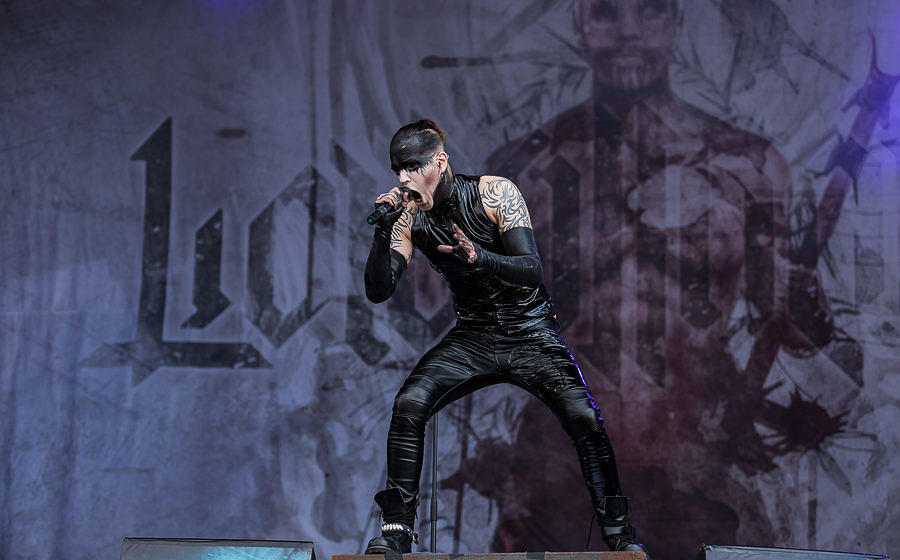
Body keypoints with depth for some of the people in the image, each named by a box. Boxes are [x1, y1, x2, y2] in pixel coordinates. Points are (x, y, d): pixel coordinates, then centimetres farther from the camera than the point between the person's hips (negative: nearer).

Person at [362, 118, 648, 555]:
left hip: (531, 333, -2)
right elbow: (378, 291, -9)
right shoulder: (410, 217, -5)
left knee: (584, 419, -21)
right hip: (472, 336, 3)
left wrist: (481, 258, -42)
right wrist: (383, 232, -25)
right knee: (408, 405, -22)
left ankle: (618, 533, -6)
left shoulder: (495, 193, -15)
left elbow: (532, 271, -23)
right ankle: (396, 530, -14)